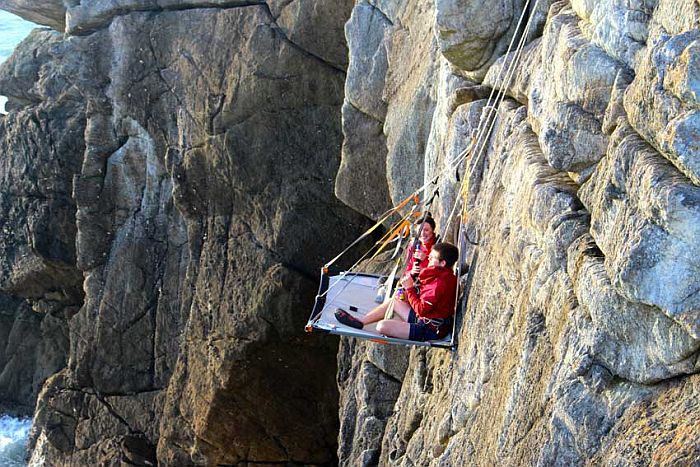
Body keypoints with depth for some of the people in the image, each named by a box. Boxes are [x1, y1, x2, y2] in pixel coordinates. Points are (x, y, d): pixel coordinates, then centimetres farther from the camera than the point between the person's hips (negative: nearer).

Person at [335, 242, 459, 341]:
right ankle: (359, 321, 24)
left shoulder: (440, 283, -26)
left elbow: (421, 309, -23)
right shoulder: (443, 275, 7)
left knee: (382, 326, -18)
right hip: (423, 319, 11)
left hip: (430, 330, -11)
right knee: (394, 302, 18)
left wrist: (410, 288, -14)